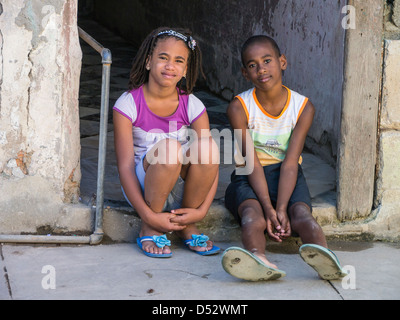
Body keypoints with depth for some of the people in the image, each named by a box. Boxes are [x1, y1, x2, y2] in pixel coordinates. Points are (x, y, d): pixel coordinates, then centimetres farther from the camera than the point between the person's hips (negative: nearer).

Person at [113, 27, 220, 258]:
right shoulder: (128, 104, -12)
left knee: (207, 145, -27)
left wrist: (201, 211, -20)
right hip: (142, 186, -3)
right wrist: (149, 216, -25)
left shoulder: (193, 106, -4)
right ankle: (149, 230, -16)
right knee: (170, 147, -34)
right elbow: (125, 166, -16)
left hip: (182, 187, 3)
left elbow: (211, 160, -7)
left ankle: (188, 228, -9)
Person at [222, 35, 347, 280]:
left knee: (301, 212, -32)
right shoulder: (239, 107, -8)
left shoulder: (303, 107, -5)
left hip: (286, 177, 1)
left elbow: (290, 162, -12)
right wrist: (268, 208, -27)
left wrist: (281, 209, -25)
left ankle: (323, 256, -63)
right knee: (252, 215, -34)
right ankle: (259, 259, -66)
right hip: (249, 178, -1)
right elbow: (252, 162, -15)